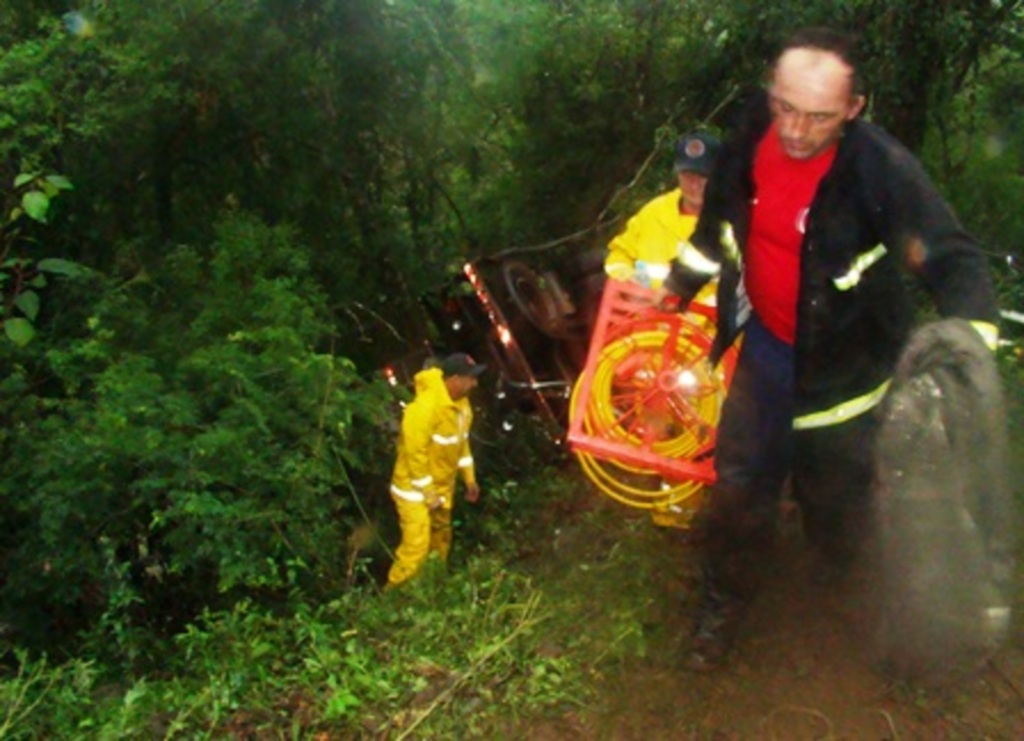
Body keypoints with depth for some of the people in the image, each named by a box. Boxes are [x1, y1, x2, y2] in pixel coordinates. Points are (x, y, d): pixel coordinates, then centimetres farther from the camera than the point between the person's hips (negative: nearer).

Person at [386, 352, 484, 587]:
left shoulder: (461, 402, -3)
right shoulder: (425, 406, -31)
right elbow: (415, 454, -27)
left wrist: (469, 478, 12)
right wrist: (428, 495, -21)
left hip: (443, 487, 9)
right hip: (415, 490, -9)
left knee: (440, 540, 22)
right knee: (416, 548, -10)